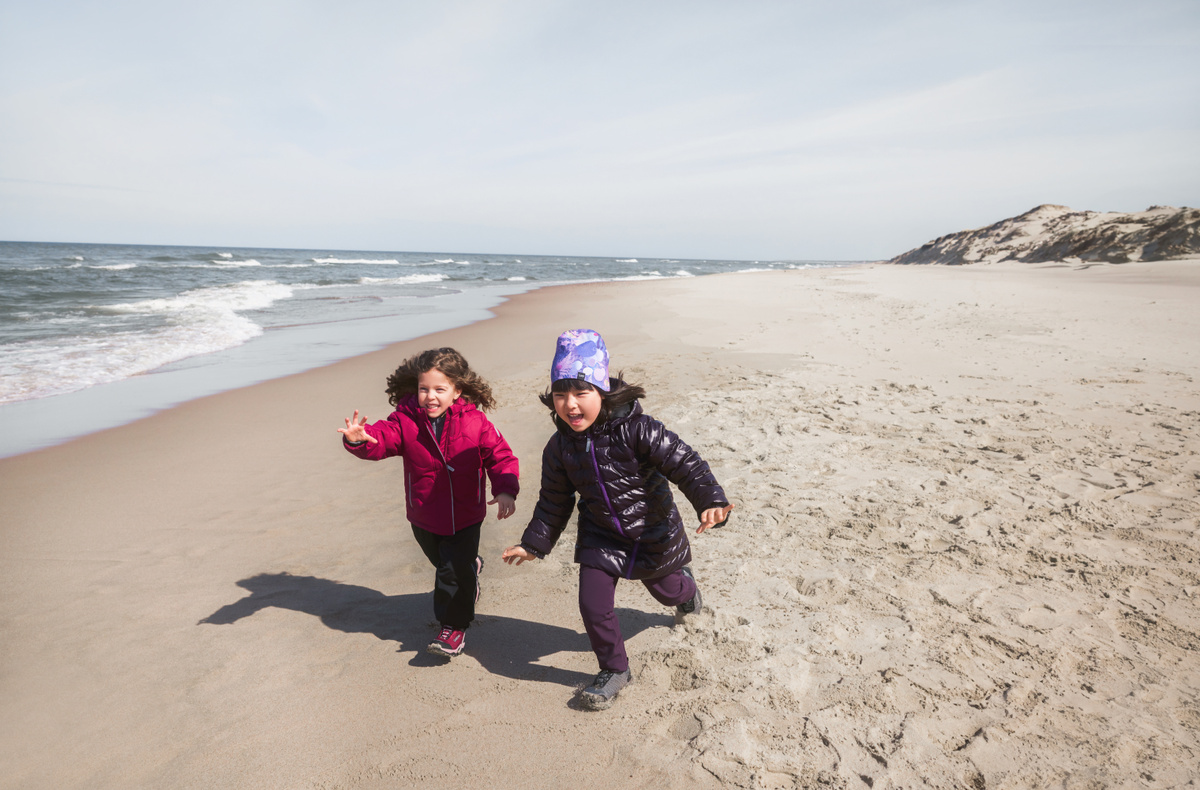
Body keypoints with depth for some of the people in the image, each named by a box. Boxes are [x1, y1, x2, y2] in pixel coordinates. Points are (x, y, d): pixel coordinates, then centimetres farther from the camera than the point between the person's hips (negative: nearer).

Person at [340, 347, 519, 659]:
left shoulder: (475, 422, -14)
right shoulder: (405, 420, -11)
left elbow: (500, 456, -11)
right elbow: (381, 439, -24)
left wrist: (505, 490, -27)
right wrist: (359, 439, -48)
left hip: (465, 515, -3)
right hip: (424, 516, 3)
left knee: (455, 570, -2)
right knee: (445, 563, 22)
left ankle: (454, 626, 20)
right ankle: (471, 567, 57)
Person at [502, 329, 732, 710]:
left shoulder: (637, 430, -28)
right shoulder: (560, 447, -12)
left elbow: (685, 463, -27)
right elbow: (554, 502, 2)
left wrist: (711, 500, -42)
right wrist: (533, 544, 3)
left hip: (653, 534, -2)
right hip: (601, 537, 3)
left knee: (666, 591, 22)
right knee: (593, 606, -8)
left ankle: (685, 584, 62)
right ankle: (615, 670, 20)